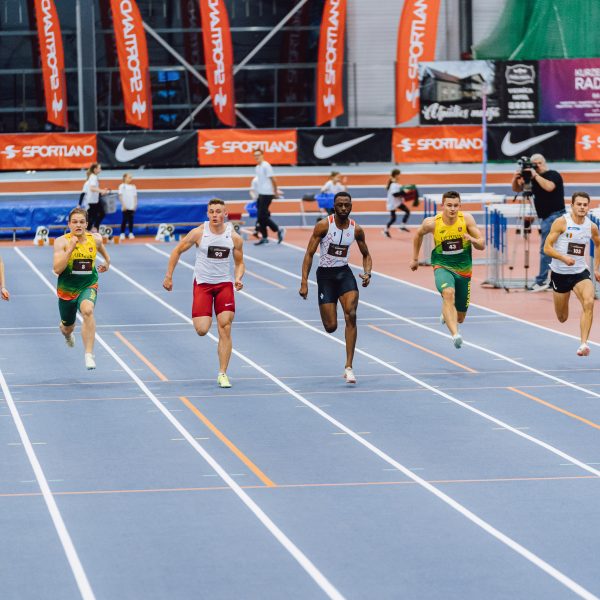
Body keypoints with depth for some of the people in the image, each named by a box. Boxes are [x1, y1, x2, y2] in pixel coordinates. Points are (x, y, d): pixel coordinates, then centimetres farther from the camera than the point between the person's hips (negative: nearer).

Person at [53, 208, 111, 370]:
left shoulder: (95, 239, -5)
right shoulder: (62, 242, -15)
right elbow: (57, 269, -25)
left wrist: (107, 262, 25)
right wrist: (71, 248, -30)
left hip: (88, 286, 0)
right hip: (67, 289, 0)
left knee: (87, 310, -35)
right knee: (68, 327, 18)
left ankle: (89, 354, -34)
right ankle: (65, 331, 61)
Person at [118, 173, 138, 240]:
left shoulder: (133, 187, 11)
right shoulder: (122, 186, 0)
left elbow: (135, 197, 12)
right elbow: (120, 196, -4)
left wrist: (135, 205, 3)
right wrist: (123, 205, -10)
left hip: (132, 207, 3)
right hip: (125, 207, -3)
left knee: (131, 220, 4)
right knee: (124, 220, -3)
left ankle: (131, 233, 9)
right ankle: (122, 233, 3)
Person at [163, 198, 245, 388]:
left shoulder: (234, 237, -4)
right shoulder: (199, 233, -9)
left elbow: (239, 263, 9)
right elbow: (177, 251, 2)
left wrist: (238, 279, -12)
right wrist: (168, 277, 0)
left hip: (224, 284, 1)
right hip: (202, 284, -1)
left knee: (225, 329, -8)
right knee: (201, 330, -10)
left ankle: (222, 374, -1)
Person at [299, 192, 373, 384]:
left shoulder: (356, 229, -1)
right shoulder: (323, 226, -11)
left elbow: (366, 255, 14)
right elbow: (309, 254, -8)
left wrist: (367, 274, -6)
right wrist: (304, 282, -14)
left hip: (344, 273, 2)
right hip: (325, 274, -2)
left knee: (351, 316, -20)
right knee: (331, 327, -3)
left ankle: (349, 367, -16)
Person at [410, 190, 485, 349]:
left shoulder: (466, 219, -11)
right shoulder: (432, 223, -13)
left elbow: (482, 246, -8)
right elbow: (419, 234, 11)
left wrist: (472, 240, -30)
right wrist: (415, 258, 18)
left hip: (463, 270, 2)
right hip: (442, 267, -2)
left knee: (460, 317, 12)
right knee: (448, 292, -38)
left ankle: (446, 314, 51)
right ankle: (455, 334, -49)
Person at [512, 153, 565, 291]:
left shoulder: (553, 175, -8)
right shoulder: (533, 178, 13)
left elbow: (549, 187, -29)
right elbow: (517, 189, 15)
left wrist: (536, 175, -24)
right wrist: (516, 179, -6)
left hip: (554, 216, -9)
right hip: (545, 217, 9)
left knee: (545, 249, -9)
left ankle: (541, 281, -8)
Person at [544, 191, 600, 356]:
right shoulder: (561, 222, -13)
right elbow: (547, 247, -15)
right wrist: (564, 258, -31)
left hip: (580, 272, 2)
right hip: (560, 273, -2)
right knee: (562, 318, 10)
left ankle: (583, 344, -27)